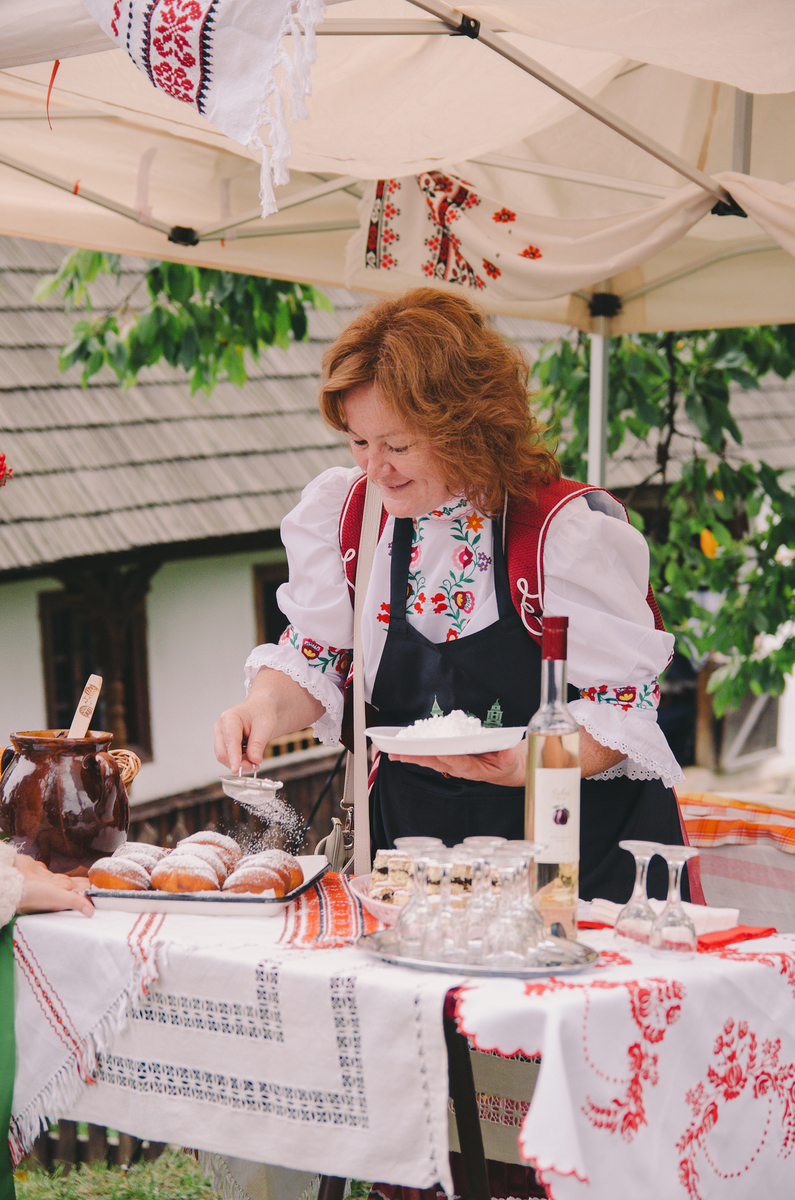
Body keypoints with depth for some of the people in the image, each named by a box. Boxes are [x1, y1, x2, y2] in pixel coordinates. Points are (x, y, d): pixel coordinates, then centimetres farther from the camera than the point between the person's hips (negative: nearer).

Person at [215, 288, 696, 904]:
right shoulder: (343, 508, 1)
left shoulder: (571, 528, -14)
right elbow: (313, 663, 9)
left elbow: (626, 708, -12)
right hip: (413, 834, 4)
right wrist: (267, 707, -13)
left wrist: (527, 763, -29)